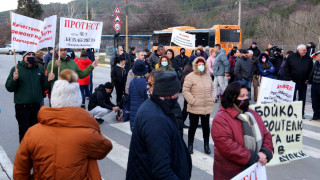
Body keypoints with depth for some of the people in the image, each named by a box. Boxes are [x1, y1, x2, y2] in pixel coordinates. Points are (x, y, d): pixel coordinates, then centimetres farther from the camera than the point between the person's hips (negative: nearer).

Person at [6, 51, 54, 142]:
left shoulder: (39, 70, 9)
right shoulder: (16, 69, -4)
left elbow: (44, 87, 13)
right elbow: (9, 88, -7)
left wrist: (48, 80, -5)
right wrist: (14, 79, -25)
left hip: (36, 106, 4)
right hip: (22, 106, -4)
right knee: (24, 131, 0)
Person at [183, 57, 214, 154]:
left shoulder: (208, 76, 9)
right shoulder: (190, 77, -9)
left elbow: (212, 89, 19)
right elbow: (185, 90, -11)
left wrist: (212, 99, 7)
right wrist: (192, 101, -15)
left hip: (207, 107, 5)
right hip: (194, 108, -4)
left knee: (206, 126, 13)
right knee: (193, 126, 7)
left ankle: (206, 145, 26)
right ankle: (190, 145, 22)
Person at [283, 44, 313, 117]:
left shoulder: (309, 58, 3)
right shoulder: (291, 57, -2)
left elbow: (311, 70, 11)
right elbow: (286, 68, 0)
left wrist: (308, 79, 1)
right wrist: (288, 79, -7)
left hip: (303, 82, 2)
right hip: (293, 81, -2)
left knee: (302, 99, 8)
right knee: (292, 98, 3)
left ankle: (301, 113, 17)